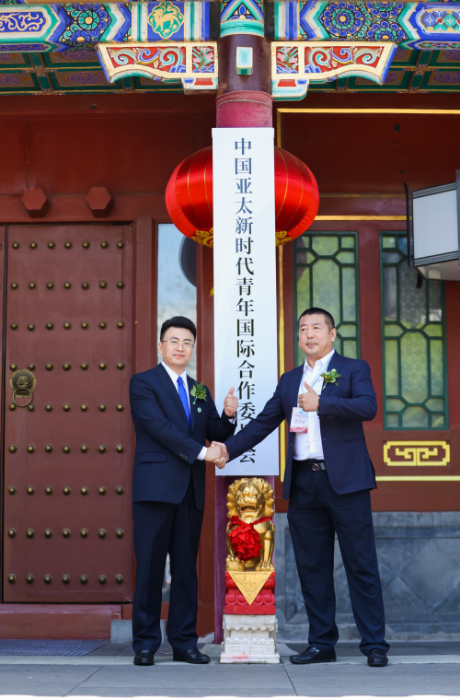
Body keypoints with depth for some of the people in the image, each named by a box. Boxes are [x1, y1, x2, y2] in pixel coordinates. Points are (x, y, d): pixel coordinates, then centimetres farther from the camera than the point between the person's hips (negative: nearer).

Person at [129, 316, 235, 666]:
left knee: (186, 568, 8)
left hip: (191, 491, 6)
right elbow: (158, 426, -13)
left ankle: (184, 642, 14)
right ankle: (145, 643, 5)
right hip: (156, 487, -6)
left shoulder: (200, 391, 19)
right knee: (150, 567, -3)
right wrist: (201, 451, -16)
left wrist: (229, 416, -8)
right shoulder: (143, 383, 0)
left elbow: (215, 435, 13)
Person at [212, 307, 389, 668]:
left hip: (344, 480, -5)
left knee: (361, 566, -2)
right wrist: (229, 449, 4)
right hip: (303, 484, 5)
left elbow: (368, 407, -13)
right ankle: (322, 644, 16)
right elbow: (263, 423, 16)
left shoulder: (354, 369, 4)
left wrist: (320, 403, -18)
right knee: (312, 567, 8)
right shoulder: (289, 380, 18)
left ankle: (375, 645, 4)